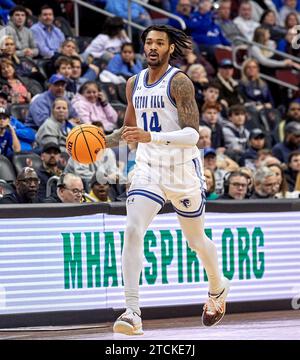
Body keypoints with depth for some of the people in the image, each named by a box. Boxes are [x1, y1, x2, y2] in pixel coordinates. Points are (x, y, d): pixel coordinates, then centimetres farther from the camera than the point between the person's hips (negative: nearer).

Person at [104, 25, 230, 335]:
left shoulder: (179, 82, -13)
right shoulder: (134, 84, 7)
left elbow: (192, 134, -21)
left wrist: (151, 137, -35)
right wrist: (101, 143, 4)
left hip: (183, 169, -4)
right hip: (147, 168, 4)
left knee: (196, 240, 14)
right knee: (132, 231, -19)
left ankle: (218, 287, 46)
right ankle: (132, 312, -24)